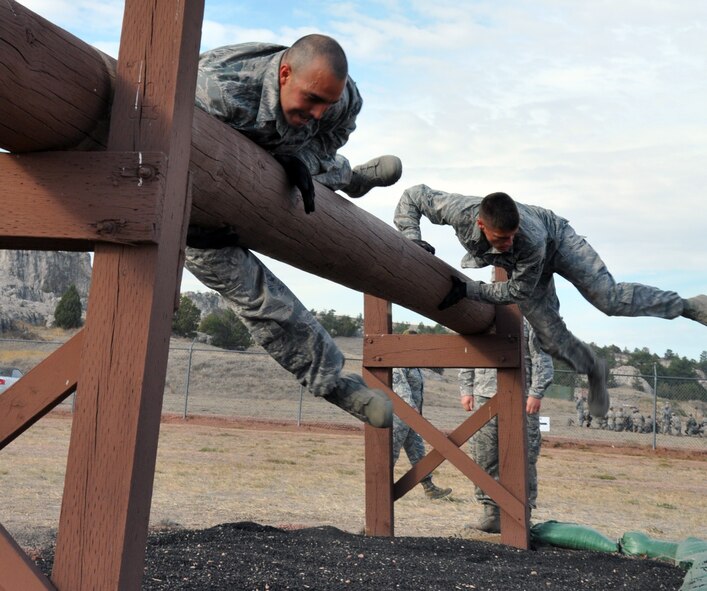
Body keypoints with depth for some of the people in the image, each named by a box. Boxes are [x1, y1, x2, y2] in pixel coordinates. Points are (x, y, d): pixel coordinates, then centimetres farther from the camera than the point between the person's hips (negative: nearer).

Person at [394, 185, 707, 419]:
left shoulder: (532, 238, -47)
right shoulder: (458, 210, -41)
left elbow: (517, 291, -32)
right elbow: (412, 196, -25)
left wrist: (468, 290, -40)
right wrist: (412, 240, -36)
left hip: (557, 241, -3)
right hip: (516, 266, 4)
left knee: (609, 297, -15)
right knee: (551, 339, 0)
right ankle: (593, 369, 29)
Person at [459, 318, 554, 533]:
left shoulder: (529, 320, 2)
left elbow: (542, 358, -2)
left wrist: (536, 393, -9)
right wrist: (466, 390, 11)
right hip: (484, 397, 4)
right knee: (484, 458, 3)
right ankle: (492, 513, 12)